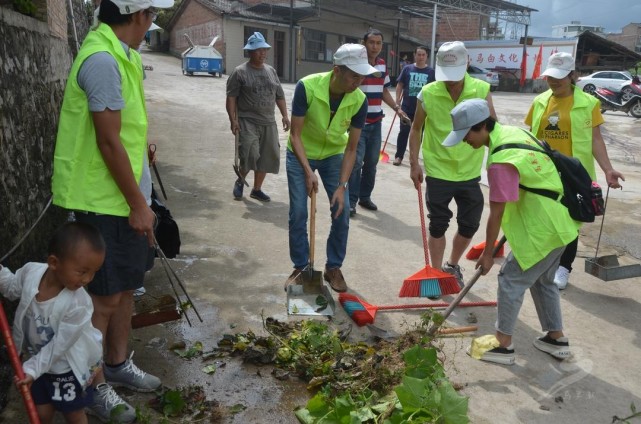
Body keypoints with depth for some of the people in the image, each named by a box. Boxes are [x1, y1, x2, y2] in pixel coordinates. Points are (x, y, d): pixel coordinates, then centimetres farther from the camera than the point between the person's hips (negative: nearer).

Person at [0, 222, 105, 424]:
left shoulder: (77, 304, -36)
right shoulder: (31, 271, -22)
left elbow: (59, 345, -24)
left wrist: (32, 368, -19)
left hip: (67, 367, -4)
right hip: (39, 359, 5)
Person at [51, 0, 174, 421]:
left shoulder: (121, 55, 11)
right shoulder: (102, 60, -19)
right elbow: (109, 142, -21)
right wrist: (139, 204, -16)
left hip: (126, 198, 9)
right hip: (105, 201, -9)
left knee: (126, 287, 18)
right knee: (105, 298, 3)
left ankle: (118, 364, 36)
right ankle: (95, 387, 22)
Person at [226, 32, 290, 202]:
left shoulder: (271, 71, 13)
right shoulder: (240, 72, -3)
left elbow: (279, 96, 17)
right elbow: (231, 98, -7)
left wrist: (285, 116, 8)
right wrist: (233, 120, -16)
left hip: (269, 122, 6)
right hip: (247, 122, -5)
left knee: (268, 156, 6)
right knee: (250, 154, -16)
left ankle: (257, 189, 22)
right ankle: (240, 181, 13)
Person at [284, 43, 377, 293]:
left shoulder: (359, 101, -22)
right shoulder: (307, 87, -30)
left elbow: (351, 148, -15)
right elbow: (295, 134, -23)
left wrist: (341, 186, -22)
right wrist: (308, 172, -31)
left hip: (334, 155, 2)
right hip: (301, 154, -2)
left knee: (342, 213, -2)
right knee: (298, 214, -2)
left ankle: (333, 268, 16)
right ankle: (300, 268, 16)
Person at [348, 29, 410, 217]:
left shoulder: (382, 65, 10)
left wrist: (396, 108, 10)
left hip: (376, 122, 6)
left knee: (372, 162, 11)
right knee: (356, 161, -7)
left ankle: (365, 196, 24)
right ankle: (351, 200, 1)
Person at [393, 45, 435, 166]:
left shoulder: (431, 72, 2)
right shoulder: (407, 69, 1)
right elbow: (399, 86, 4)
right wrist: (397, 102, -3)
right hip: (407, 108, -1)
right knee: (404, 132, 1)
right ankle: (399, 156, 9)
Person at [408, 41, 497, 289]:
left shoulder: (482, 91, -8)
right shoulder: (428, 94, -11)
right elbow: (416, 129, 3)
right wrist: (414, 164, 0)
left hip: (470, 172, 2)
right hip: (438, 172, -2)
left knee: (470, 224, 11)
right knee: (438, 225, 6)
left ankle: (452, 266, 35)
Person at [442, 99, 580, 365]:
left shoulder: (501, 162, -26)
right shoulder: (513, 132, 3)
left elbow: (496, 214, -19)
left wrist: (487, 253, -7)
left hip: (544, 228, -10)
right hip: (558, 220, 10)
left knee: (511, 279, 1)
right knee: (542, 280, 22)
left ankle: (503, 345, 13)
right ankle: (556, 339, 34)